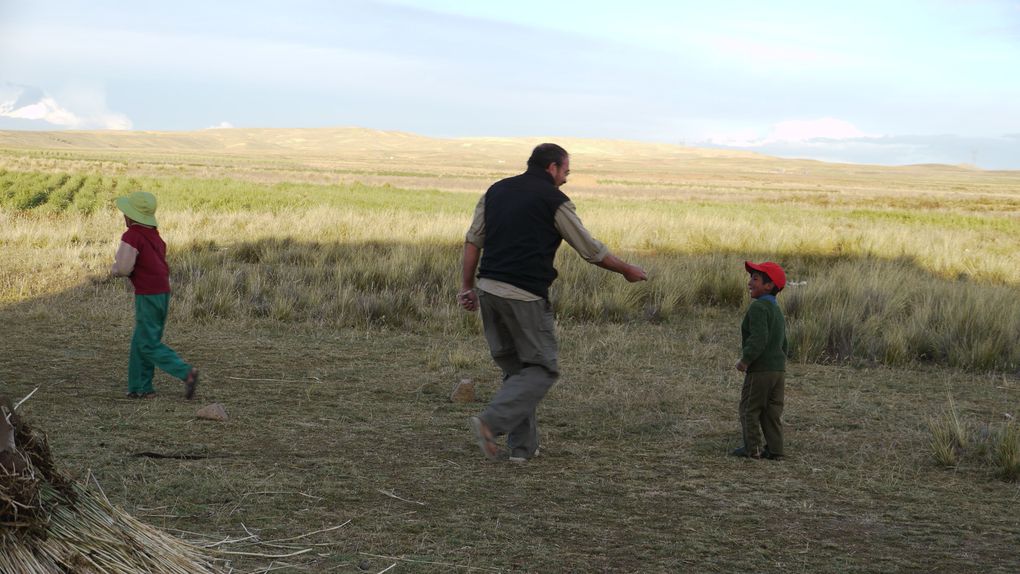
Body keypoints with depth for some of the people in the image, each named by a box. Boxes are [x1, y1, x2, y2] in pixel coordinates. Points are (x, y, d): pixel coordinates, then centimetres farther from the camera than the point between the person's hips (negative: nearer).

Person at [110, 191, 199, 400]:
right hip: (163, 291, 9)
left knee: (149, 345, -5)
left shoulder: (131, 236, -14)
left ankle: (186, 372, -17)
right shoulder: (154, 234, 14)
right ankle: (140, 387, 16)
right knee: (140, 342, 15)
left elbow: (123, 268, -16)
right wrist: (118, 269, 9)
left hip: (147, 295, -9)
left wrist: (115, 269, 7)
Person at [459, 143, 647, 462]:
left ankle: (522, 445, 15)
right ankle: (491, 423, -14)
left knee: (515, 369, 17)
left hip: (489, 289, 7)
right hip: (525, 295, -7)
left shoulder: (497, 190, 14)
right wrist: (627, 270, 17)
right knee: (542, 369, 4)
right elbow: (591, 251, 3)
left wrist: (467, 287, 16)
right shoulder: (553, 200, -2)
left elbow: (472, 241, 11)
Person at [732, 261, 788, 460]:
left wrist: (745, 360, -18)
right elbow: (784, 344, 21)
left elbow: (758, 339, -25)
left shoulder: (758, 307, -15)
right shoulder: (777, 310, 17)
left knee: (749, 408, 2)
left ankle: (752, 447, 2)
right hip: (779, 369, 9)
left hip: (760, 370, -9)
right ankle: (775, 449, 12)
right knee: (772, 412, 12)